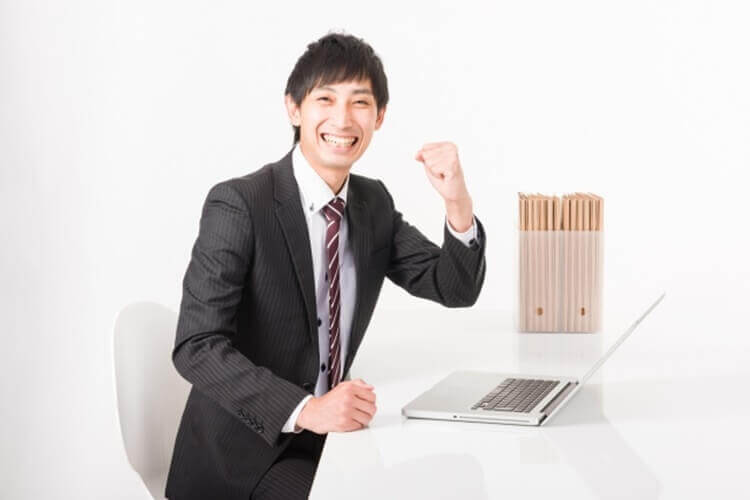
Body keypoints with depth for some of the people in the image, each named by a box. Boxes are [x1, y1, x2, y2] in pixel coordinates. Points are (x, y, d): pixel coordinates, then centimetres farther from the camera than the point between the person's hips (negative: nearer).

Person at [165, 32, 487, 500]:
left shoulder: (375, 203, 5)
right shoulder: (237, 204, -16)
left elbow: (456, 289, 4)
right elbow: (197, 347, -22)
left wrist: (458, 200, -14)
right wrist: (305, 409, -34)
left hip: (329, 436, 7)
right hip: (245, 453, -6)